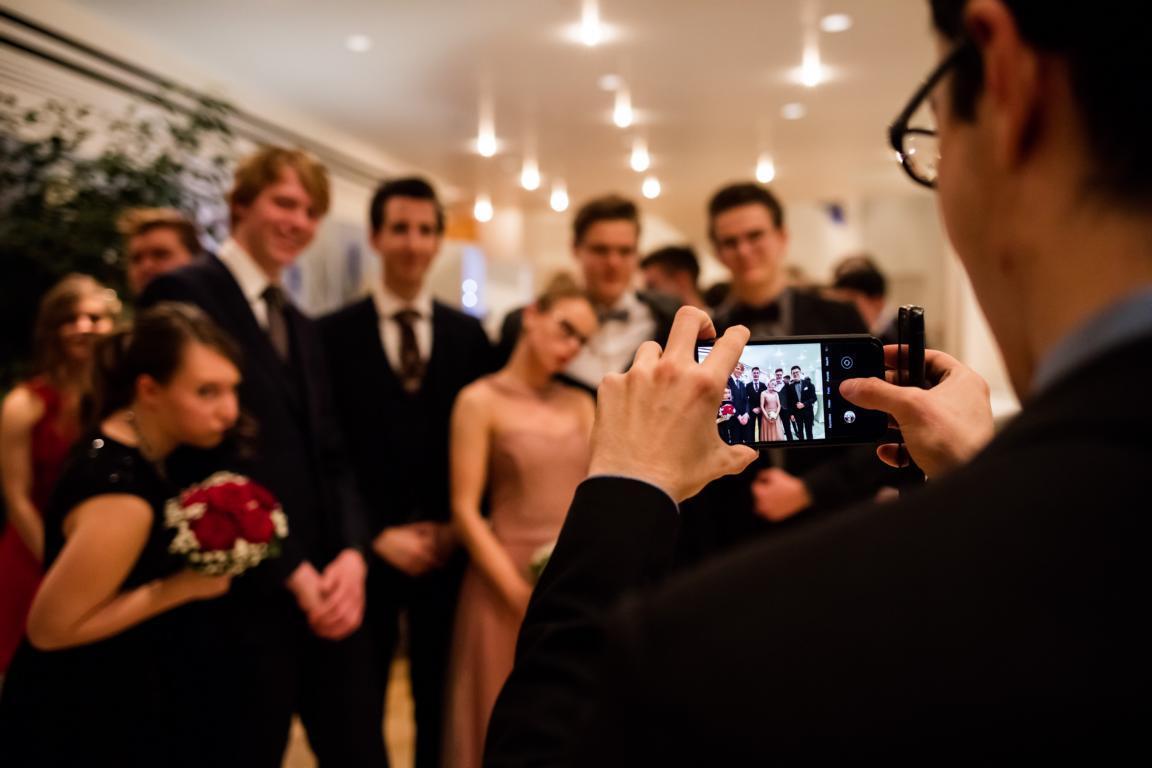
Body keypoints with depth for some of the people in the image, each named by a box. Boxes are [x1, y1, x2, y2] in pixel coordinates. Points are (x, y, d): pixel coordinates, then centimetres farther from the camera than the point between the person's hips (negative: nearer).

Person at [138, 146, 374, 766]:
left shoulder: (301, 326, 18)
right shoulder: (183, 294, -7)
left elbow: (329, 456, 13)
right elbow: (192, 455, -15)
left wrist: (351, 552, -5)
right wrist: (289, 570, -13)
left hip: (323, 587, 7)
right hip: (243, 596, -7)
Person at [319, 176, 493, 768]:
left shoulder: (469, 335, 6)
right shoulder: (334, 334, -2)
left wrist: (457, 526, -4)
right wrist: (374, 536, -10)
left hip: (446, 552, 2)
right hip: (366, 551, -2)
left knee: (440, 707, 13)